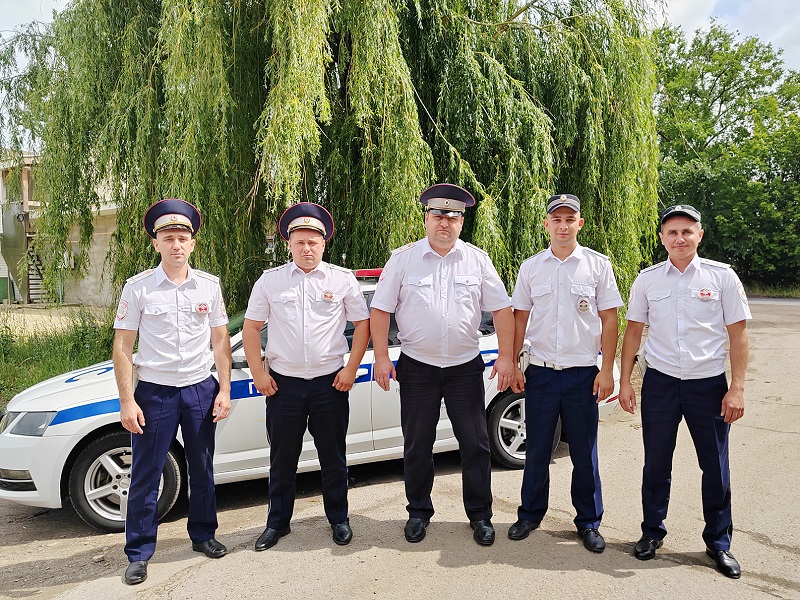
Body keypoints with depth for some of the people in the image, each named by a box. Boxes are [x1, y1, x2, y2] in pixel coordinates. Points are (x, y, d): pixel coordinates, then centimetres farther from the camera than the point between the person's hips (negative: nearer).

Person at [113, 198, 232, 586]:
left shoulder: (209, 286, 3)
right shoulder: (138, 288, -4)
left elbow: (220, 341, 7)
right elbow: (122, 346, -3)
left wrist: (224, 390, 2)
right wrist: (127, 401, -8)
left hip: (200, 390, 2)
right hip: (154, 391, -2)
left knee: (202, 469, 12)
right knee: (145, 475, 4)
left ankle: (203, 535, 31)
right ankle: (139, 554, 19)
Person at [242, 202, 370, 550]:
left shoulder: (342, 280, 1)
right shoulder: (270, 281, 4)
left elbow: (362, 324, 4)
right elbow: (251, 328, 7)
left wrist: (351, 369, -2)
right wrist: (258, 373, 0)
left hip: (330, 383, -1)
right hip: (283, 383, 1)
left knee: (333, 456, 11)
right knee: (282, 458, 11)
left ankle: (338, 519, 29)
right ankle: (277, 523, 28)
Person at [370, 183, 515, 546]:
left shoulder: (477, 260, 3)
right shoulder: (403, 259, 0)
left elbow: (501, 309, 3)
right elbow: (380, 310, 0)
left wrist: (506, 356, -4)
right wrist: (381, 357, -7)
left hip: (465, 367, 1)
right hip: (417, 367, 0)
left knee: (475, 444, 6)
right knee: (417, 446, 9)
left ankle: (480, 515, 24)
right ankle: (418, 512, 28)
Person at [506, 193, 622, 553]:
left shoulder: (598, 265, 1)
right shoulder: (531, 267, 6)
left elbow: (609, 320, 1)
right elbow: (520, 318, 9)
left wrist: (607, 370, -5)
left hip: (583, 372, -1)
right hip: (539, 371, 2)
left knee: (585, 452, 8)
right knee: (536, 449, 10)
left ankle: (589, 522, 24)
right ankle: (530, 515, 26)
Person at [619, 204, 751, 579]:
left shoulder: (722, 276, -2)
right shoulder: (647, 279, 2)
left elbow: (738, 333, -1)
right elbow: (633, 331, 7)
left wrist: (737, 388, -6)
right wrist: (624, 381, 3)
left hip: (708, 383, -1)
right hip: (660, 380, 1)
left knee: (715, 467, 8)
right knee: (656, 463, 10)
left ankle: (719, 542, 27)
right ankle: (652, 532, 28)